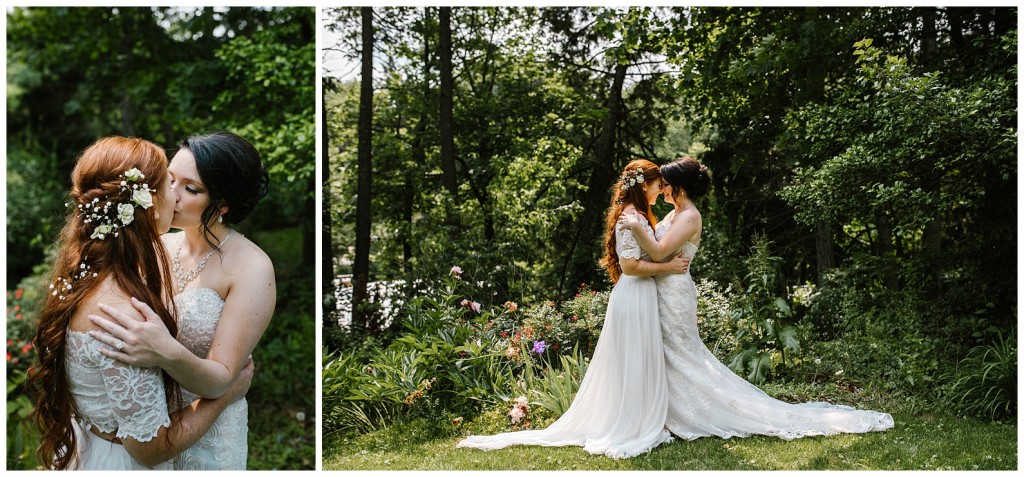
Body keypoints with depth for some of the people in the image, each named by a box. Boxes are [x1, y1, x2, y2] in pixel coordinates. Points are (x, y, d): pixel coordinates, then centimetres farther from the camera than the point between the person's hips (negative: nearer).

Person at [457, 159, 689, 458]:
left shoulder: (637, 214, 16)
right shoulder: (632, 216, -16)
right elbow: (630, 264, -23)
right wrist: (667, 267, -16)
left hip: (641, 297, 10)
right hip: (634, 298, -10)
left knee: (640, 364, 15)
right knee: (633, 364, -2)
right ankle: (629, 429, 8)